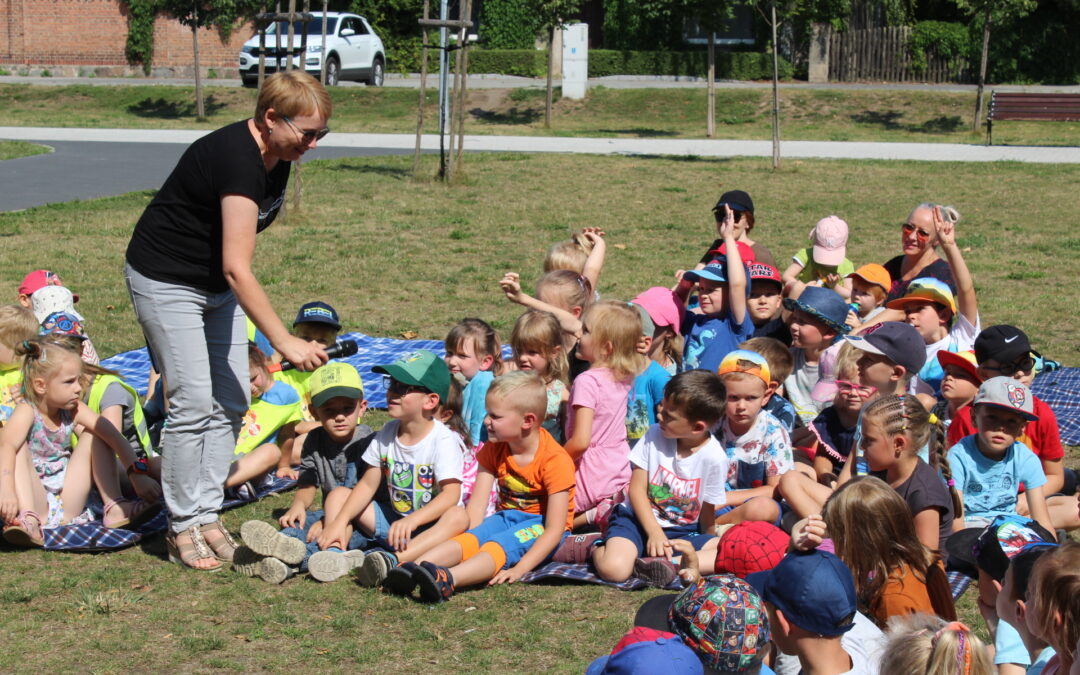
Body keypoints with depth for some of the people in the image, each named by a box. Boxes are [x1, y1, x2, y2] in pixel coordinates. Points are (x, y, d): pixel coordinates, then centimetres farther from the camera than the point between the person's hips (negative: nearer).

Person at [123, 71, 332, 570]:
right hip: (166, 280, -9)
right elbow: (237, 267, -35)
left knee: (230, 404, 4)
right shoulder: (236, 158, -31)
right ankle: (183, 527, -1)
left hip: (216, 285, 9)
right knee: (194, 404, -12)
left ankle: (207, 515, 12)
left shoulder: (275, 157, -3)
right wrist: (284, 342, -36)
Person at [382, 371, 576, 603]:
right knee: (468, 540, -25)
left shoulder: (555, 460, -18)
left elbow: (554, 529, -23)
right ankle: (410, 569, -50)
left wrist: (519, 569, -33)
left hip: (540, 525, -6)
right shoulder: (494, 450, 2)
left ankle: (446, 580, -64)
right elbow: (477, 504, -2)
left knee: (500, 544, -35)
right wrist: (468, 538, -22)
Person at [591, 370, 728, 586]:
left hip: (684, 532, 0)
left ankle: (667, 563, -29)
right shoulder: (654, 435, -8)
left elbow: (707, 515, -4)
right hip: (639, 519, 0)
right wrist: (655, 533, -16)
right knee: (613, 569, -31)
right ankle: (597, 548, 3)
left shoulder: (714, 457, -14)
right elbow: (636, 489, -7)